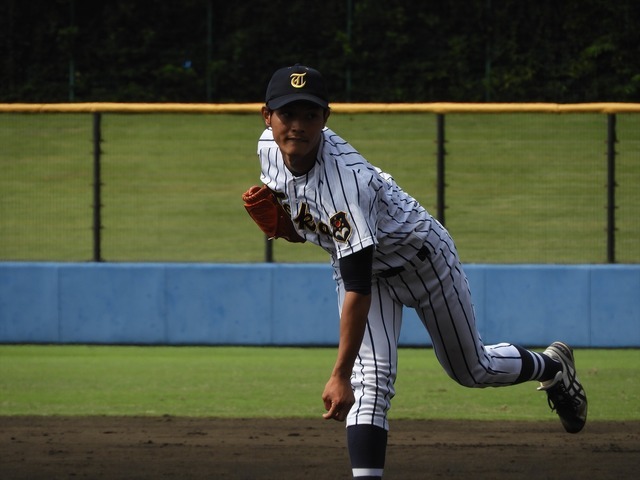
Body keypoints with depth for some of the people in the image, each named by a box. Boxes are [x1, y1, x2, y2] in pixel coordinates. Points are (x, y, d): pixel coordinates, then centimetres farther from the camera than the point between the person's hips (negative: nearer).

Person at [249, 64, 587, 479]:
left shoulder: (343, 180, -42)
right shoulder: (270, 148, -19)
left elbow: (358, 288, -44)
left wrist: (340, 376, -47)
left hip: (419, 255, -5)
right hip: (361, 261, 5)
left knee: (473, 370, 15)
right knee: (372, 375, -18)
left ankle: (553, 367, 47)